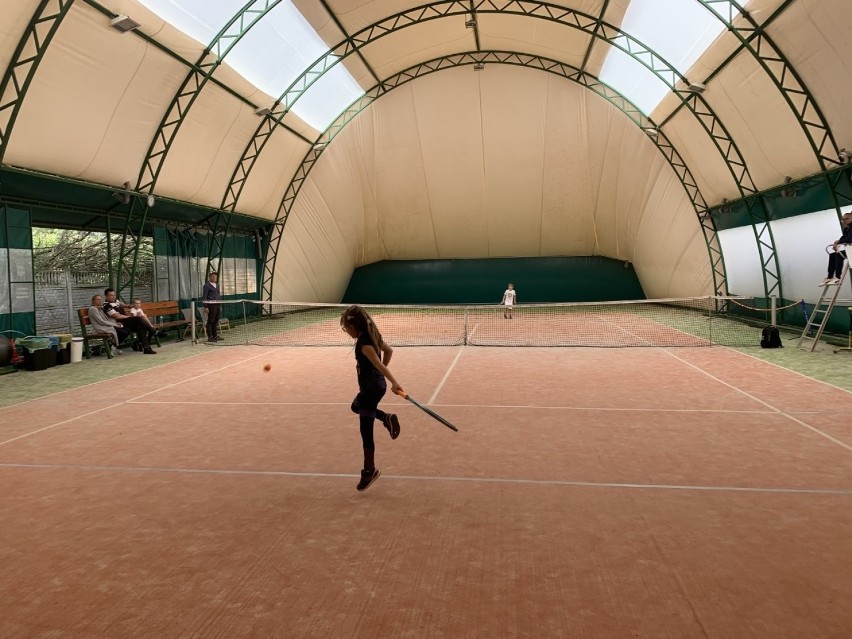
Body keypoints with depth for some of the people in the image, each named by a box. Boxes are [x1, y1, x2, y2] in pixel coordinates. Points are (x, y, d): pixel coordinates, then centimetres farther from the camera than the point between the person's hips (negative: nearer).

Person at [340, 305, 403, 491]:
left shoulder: (364, 343, -23)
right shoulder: (371, 336, 5)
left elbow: (379, 363, -34)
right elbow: (389, 350, 18)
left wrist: (393, 382, -42)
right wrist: (382, 373, 17)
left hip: (372, 387, -10)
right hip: (375, 384, 10)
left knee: (366, 431, -2)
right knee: (356, 406, 34)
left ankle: (370, 470, 8)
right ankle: (386, 418, 20)